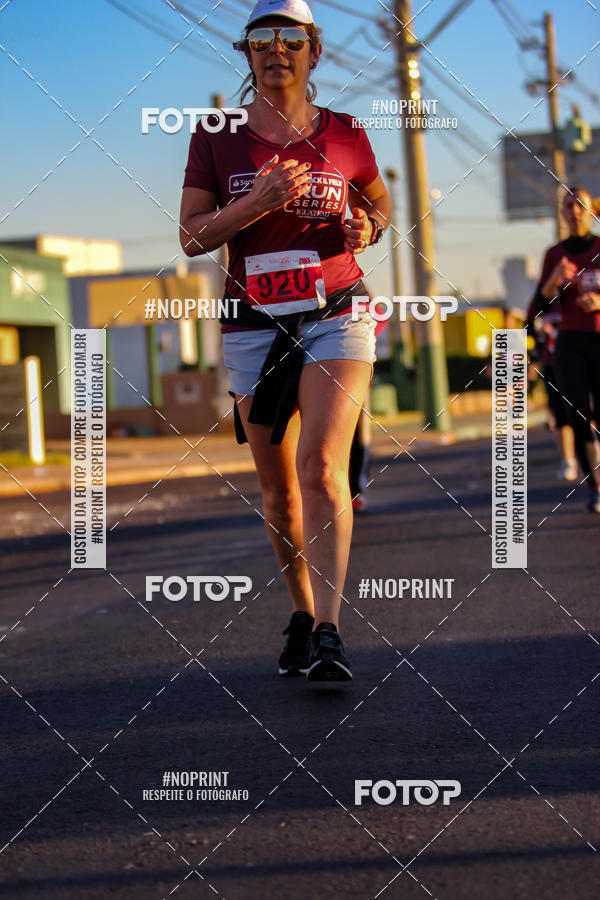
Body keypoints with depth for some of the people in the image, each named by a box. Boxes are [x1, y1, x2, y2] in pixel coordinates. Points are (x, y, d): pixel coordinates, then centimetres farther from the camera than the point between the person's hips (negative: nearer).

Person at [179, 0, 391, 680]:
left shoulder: (343, 134, 5)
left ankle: (328, 632, -22)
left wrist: (368, 227, -1)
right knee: (277, 487, 7)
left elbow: (379, 203, 22)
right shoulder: (217, 137, 4)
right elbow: (191, 236, -1)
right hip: (254, 328, 2)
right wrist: (259, 201, -16)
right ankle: (301, 615, 25)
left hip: (336, 317, -1)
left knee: (322, 467, -18)